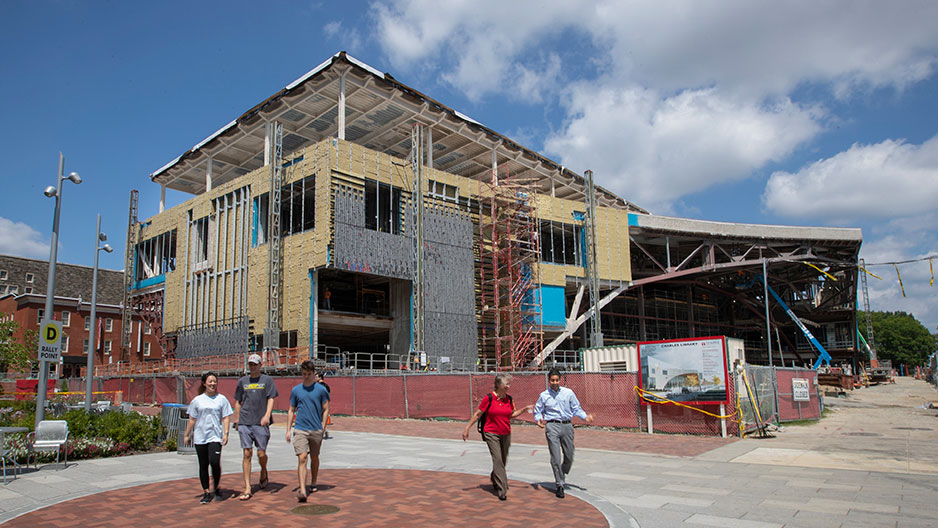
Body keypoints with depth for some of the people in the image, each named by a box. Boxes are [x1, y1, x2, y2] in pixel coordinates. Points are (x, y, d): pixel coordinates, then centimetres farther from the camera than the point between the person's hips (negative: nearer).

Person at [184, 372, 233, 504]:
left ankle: (215, 488, 6)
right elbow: (192, 419, 12)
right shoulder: (197, 400, 8)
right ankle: (206, 492, 16)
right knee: (203, 465, 6)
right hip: (200, 437, 2)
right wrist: (187, 435, 11)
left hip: (215, 436, -2)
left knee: (215, 462, -15)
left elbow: (225, 418, 3)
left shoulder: (222, 399, 5)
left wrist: (226, 433, -6)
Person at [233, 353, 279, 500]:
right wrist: (237, 420, 13)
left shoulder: (267, 380, 6)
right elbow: (237, 402, 18)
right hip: (245, 422, 2)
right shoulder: (242, 381, 13)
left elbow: (271, 399, -1)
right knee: (247, 454, -2)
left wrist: (267, 415, -15)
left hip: (261, 422, -1)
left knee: (261, 453, 0)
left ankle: (263, 472, 33)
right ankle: (247, 488, 2)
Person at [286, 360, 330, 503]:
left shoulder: (321, 389, 1)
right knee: (302, 458, -12)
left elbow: (326, 410, 6)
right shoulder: (296, 390, 6)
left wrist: (322, 427, -1)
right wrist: (288, 430, 7)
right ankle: (302, 490, -15)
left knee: (314, 458, 14)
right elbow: (291, 411, 12)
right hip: (300, 430, 0)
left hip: (316, 430, 0)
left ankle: (313, 484, 33)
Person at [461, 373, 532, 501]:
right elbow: (477, 414, -6)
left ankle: (494, 479, 43)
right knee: (497, 460, -13)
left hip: (506, 434, 5)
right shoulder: (489, 398, -13)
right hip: (491, 434, -5)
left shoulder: (509, 399, 3)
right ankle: (502, 490, -7)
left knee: (503, 461, 15)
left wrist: (524, 409, 4)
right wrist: (467, 429, -6)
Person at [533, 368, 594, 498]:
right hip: (552, 426, -2)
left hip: (567, 425, 2)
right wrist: (539, 420, -10)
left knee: (569, 456, 9)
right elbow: (537, 411, 11)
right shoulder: (544, 395, 6)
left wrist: (585, 417, -8)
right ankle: (560, 485, 2)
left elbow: (576, 409, 9)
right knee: (556, 457, -7)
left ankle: (562, 477, 35)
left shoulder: (568, 393, 8)